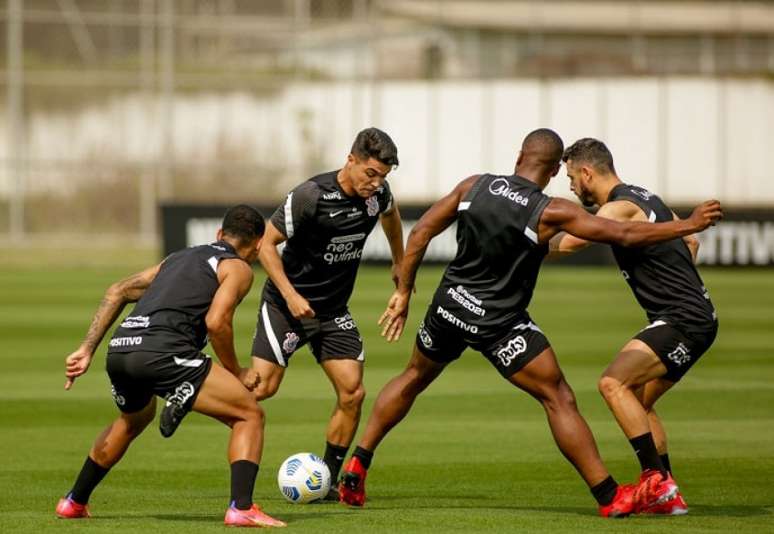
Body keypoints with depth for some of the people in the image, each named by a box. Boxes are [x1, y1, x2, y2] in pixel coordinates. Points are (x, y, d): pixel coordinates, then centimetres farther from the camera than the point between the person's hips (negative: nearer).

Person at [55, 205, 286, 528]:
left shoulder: (179, 258, 32)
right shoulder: (238, 268, 10)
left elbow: (117, 292, 26)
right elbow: (216, 322, -6)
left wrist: (87, 350, 23)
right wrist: (237, 374, 7)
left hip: (120, 351, 7)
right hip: (163, 353, -7)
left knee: (133, 420, 38)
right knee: (249, 416, 3)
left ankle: (74, 502, 47)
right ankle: (241, 508, -14)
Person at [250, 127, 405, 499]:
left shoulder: (378, 193, -5)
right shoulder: (311, 196, -23)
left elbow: (390, 213, 22)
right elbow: (267, 244, -15)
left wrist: (399, 263, 29)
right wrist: (291, 295, -22)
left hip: (333, 312, 5)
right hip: (287, 303, -5)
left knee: (352, 392, -7)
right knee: (263, 386, -15)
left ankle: (328, 480, 5)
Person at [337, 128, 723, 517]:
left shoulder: (474, 186, -1)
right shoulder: (550, 212, -13)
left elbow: (421, 233, 2)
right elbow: (625, 235, -13)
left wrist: (403, 293, 11)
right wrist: (689, 225, -3)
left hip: (449, 306, 5)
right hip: (499, 323, -5)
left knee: (414, 378, 28)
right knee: (559, 400, 0)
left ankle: (356, 467, 28)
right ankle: (610, 498, -3)